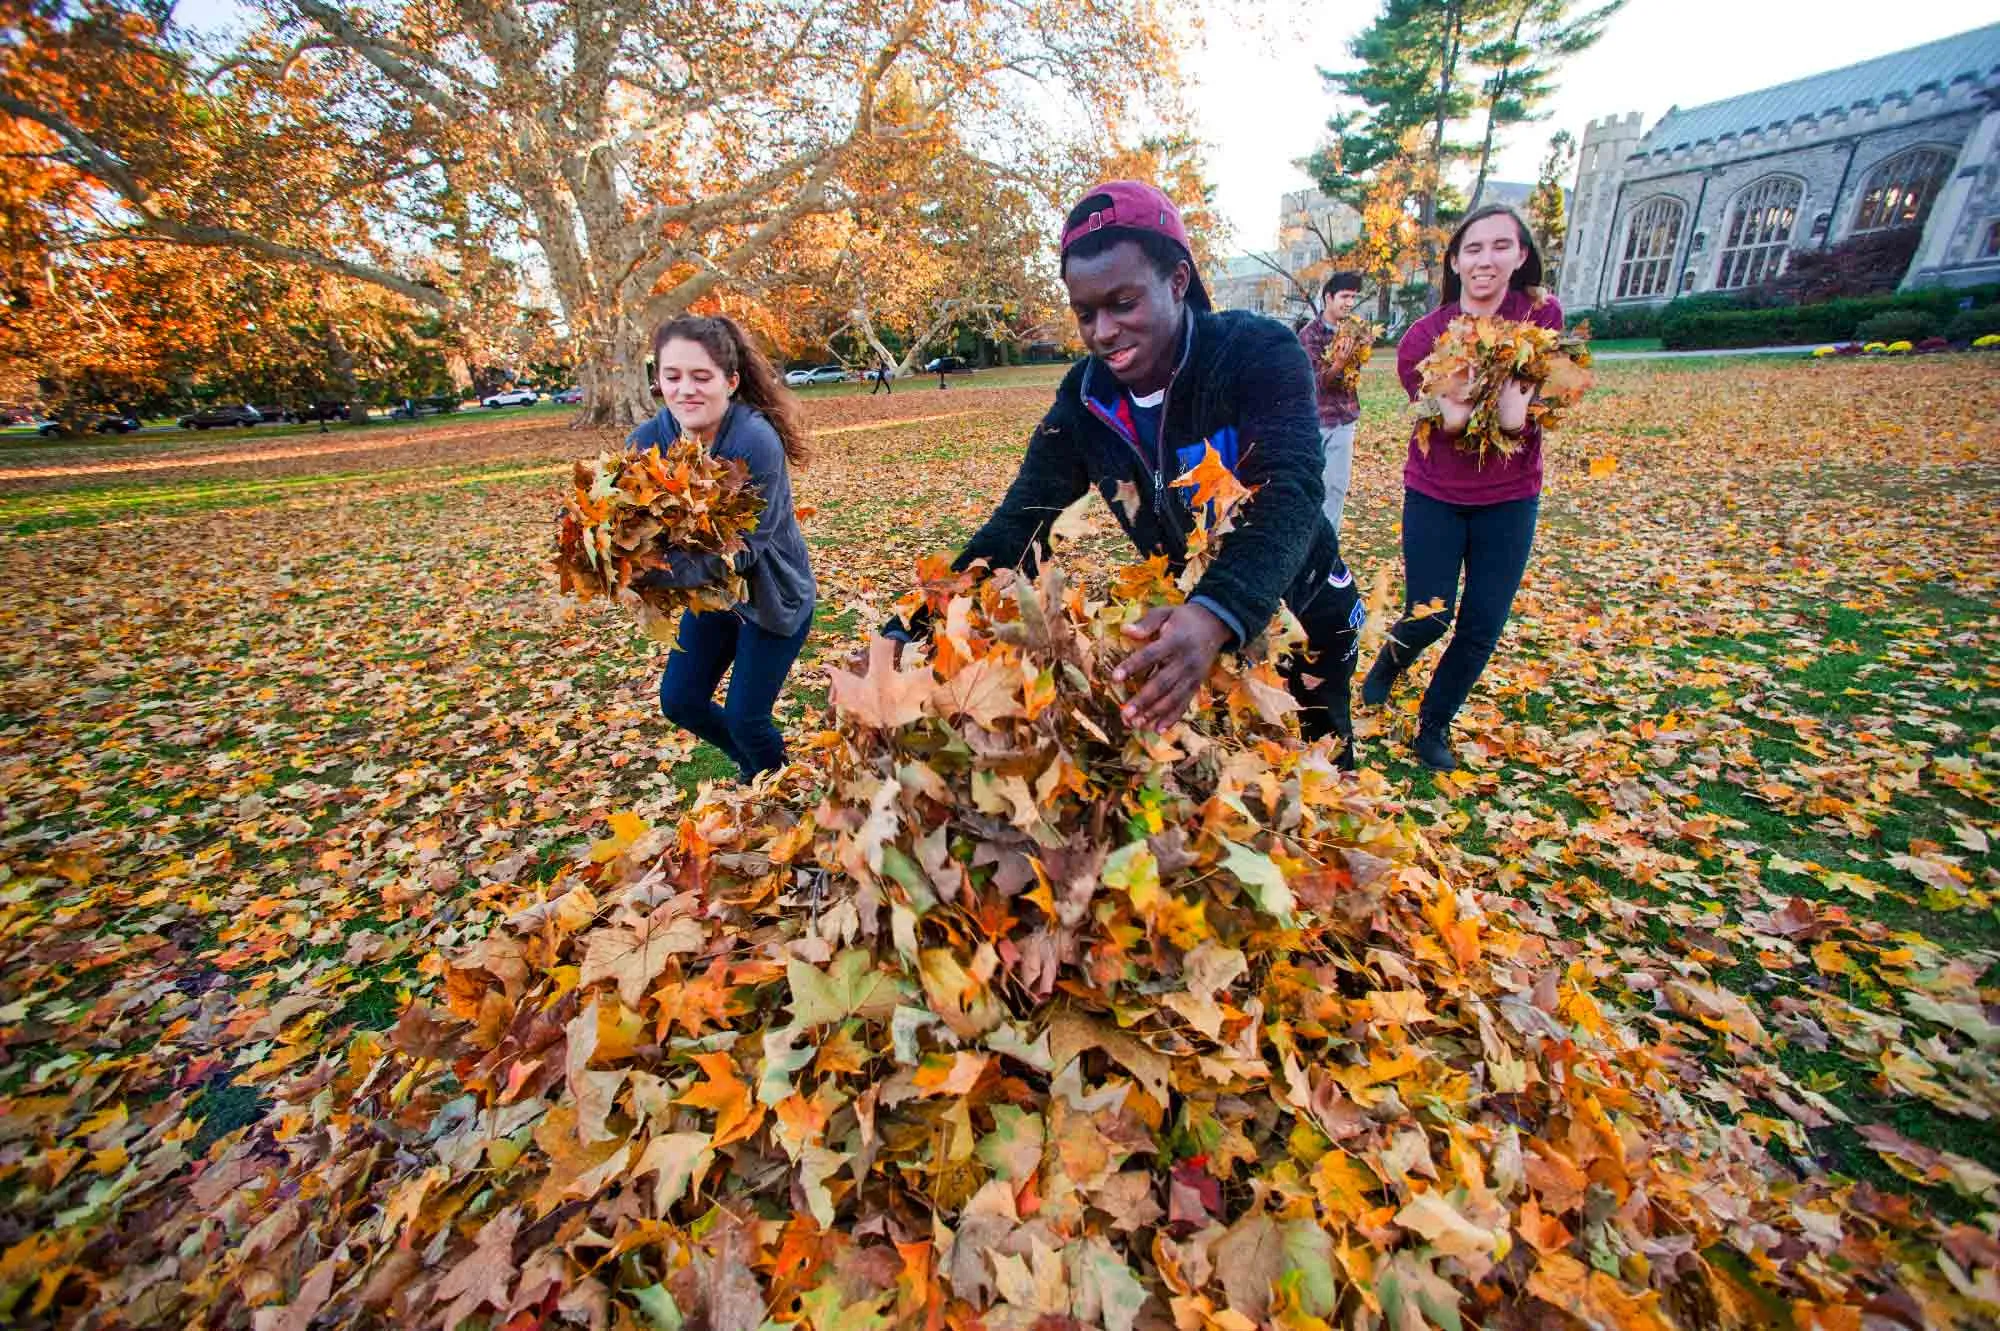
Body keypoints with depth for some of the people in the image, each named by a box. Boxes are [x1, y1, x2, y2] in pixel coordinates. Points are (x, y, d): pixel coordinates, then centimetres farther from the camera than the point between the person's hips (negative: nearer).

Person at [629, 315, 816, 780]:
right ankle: (753, 765, 42)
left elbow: (743, 548, -31)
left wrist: (652, 571, -41)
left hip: (772, 596, -6)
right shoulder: (646, 441, -12)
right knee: (679, 702, 13)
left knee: (746, 717, 0)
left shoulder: (756, 442, -29)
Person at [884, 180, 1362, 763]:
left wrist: (1216, 614, -59)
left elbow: (1291, 492, -38)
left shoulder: (1260, 353, -23)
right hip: (1189, 624, 2)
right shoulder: (1084, 400, -13)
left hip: (1303, 616, -2)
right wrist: (910, 632, -30)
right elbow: (1017, 525, -17)